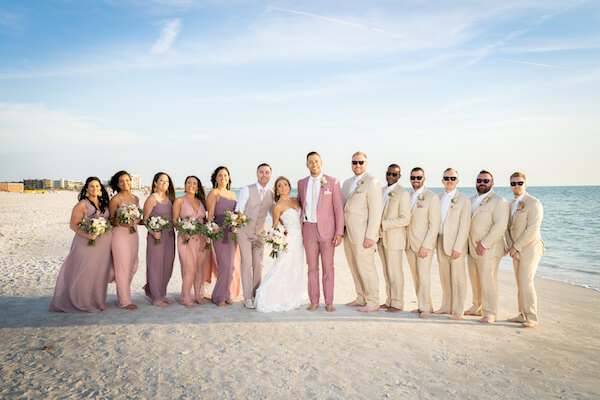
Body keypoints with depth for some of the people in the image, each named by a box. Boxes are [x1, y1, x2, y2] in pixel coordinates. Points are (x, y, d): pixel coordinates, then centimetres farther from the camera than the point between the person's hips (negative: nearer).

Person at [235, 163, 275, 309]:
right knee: (247, 263, -6)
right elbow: (238, 210, -11)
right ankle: (248, 298, 1)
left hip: (259, 233, 3)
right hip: (244, 232, -3)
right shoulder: (247, 190, -11)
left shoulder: (271, 194, 1)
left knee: (258, 264, 4)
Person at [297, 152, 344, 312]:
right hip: (309, 229, 3)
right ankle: (314, 301, 15)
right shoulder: (302, 183, 9)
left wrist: (339, 232, -9)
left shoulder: (332, 182, -1)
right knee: (312, 267, 6)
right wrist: (298, 230, 13)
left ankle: (329, 302, 11)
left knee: (328, 267, 2)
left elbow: (339, 208, -3)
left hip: (327, 229, -3)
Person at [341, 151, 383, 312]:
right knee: (354, 267, 14)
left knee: (366, 267, -3)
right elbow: (341, 206, 20)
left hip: (363, 234, -8)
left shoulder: (372, 182, -9)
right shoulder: (347, 183, 16)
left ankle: (373, 302, 8)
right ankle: (361, 298, 26)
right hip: (348, 233, 8)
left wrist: (370, 236, -19)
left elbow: (376, 211, -15)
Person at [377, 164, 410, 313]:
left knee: (395, 272, -1)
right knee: (386, 272, 13)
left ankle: (397, 304, 9)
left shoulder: (403, 193, -10)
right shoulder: (382, 192, 14)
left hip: (394, 239, -7)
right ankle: (389, 301, 22)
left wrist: (383, 224, -20)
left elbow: (405, 220, -17)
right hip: (382, 238, 7)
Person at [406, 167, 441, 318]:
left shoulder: (432, 197, -7)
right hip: (410, 244, 6)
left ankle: (425, 308, 9)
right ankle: (423, 306, 20)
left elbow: (435, 224, -11)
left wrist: (426, 245, -16)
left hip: (424, 244, -6)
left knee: (424, 277, -4)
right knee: (416, 277, 9)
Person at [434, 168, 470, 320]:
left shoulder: (463, 200, -7)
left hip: (456, 244, -6)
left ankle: (458, 310, 11)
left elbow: (464, 226, -11)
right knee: (444, 277, 14)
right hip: (441, 242, 6)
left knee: (458, 278, 1)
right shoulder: (438, 198, 11)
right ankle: (446, 306, 26)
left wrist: (457, 248, -16)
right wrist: (435, 242, 7)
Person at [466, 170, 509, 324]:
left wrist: (484, 243, -19)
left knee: (488, 281, -5)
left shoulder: (499, 201, -9)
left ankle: (490, 313, 5)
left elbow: (500, 225, -17)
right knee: (475, 280, 15)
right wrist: (469, 244, 12)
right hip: (472, 249, 7)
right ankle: (477, 307, 28)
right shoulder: (472, 200, 16)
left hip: (488, 250, -7)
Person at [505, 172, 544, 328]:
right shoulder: (511, 204, 13)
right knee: (520, 284, 10)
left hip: (529, 249, -7)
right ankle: (523, 315, 18)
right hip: (516, 251, 7)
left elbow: (532, 229, -18)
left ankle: (531, 318, -2)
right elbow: (507, 227, 15)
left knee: (526, 283, -11)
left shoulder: (534, 204, -12)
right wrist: (510, 246, 2)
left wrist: (516, 247, -15)